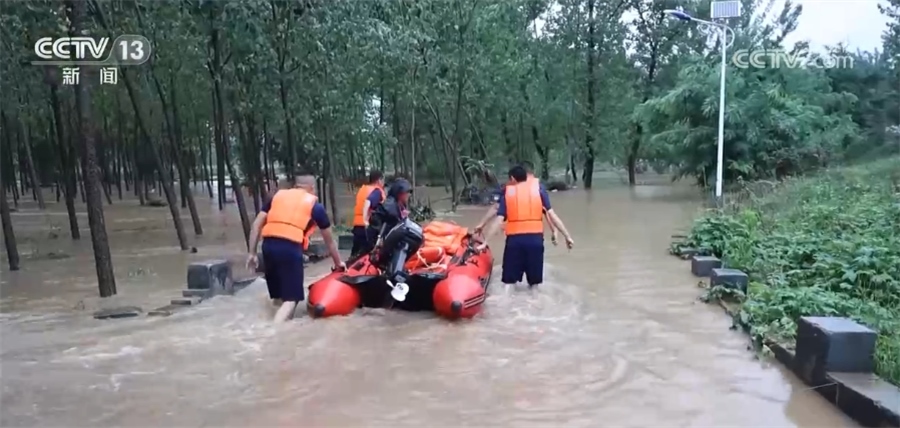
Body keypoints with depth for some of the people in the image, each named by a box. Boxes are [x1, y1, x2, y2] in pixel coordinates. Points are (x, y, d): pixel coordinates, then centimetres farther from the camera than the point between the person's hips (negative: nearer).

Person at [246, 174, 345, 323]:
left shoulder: (278, 195, 24)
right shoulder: (315, 205, 16)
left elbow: (256, 224, 14)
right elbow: (329, 240, 26)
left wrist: (252, 253, 16)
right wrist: (338, 263, 39)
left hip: (268, 245, 4)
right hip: (290, 248, -4)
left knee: (279, 296, 20)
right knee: (291, 299, -2)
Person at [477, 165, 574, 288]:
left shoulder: (507, 193, 10)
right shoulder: (538, 189, 11)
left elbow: (498, 220, 3)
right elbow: (552, 214, 4)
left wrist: (485, 242, 6)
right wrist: (567, 236, 6)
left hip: (514, 239, 0)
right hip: (535, 238, 1)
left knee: (509, 280, 9)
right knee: (534, 282, 11)